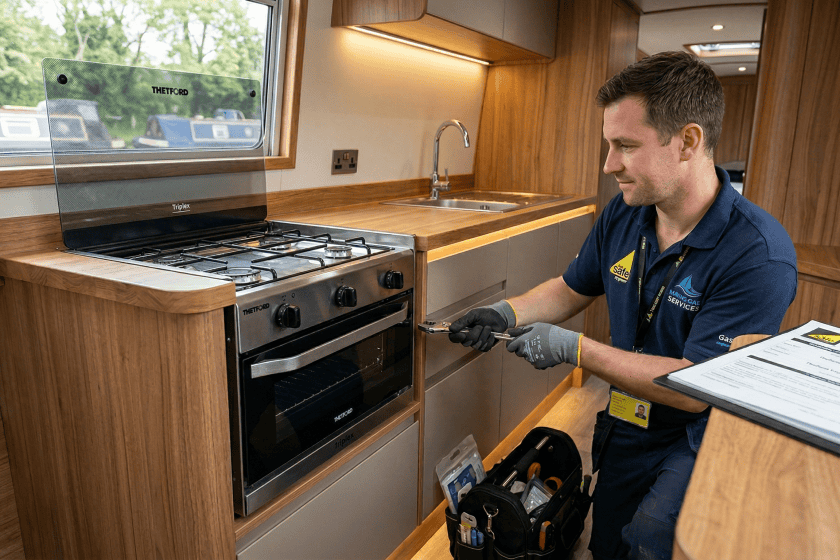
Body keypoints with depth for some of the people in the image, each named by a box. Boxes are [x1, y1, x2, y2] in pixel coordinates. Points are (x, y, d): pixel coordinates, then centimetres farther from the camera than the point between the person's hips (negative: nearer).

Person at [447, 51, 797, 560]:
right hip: (627, 425, 6)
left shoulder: (759, 254, -27)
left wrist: (572, 348, -27)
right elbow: (573, 289, 8)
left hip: (702, 436, -6)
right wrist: (508, 313, -11)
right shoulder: (622, 215, -6)